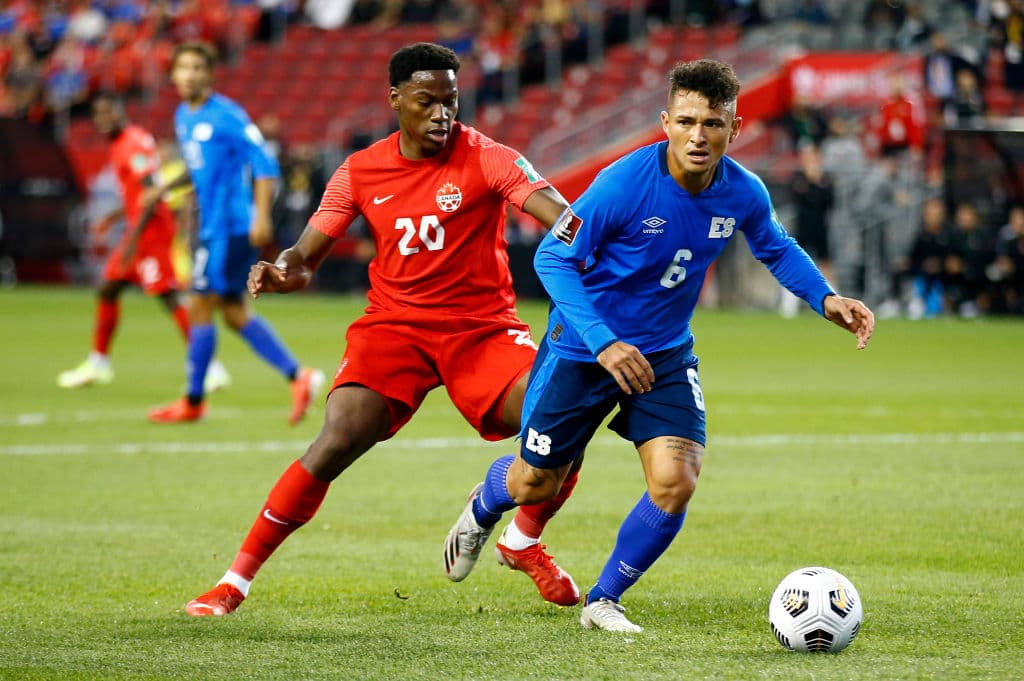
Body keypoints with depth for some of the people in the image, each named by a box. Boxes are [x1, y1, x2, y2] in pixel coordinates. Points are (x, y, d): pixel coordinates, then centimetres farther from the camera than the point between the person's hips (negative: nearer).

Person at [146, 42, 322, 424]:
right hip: (212, 226, 9)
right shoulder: (183, 116, 13)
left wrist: (261, 216, -23)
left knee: (201, 309, -3)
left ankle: (193, 401, 6)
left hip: (229, 227, -9)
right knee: (234, 312, 8)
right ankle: (298, 376, 9)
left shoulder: (225, 116, -13)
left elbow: (264, 165, -15)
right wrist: (166, 188, 16)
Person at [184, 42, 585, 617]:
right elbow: (306, 256, 3)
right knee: (336, 444, -20)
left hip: (483, 326, 0)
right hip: (395, 325, 0)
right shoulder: (361, 172, 0)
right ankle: (235, 581, -10)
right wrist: (281, 273, -22)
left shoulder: (486, 158, -8)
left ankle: (523, 543, 12)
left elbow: (567, 222, -19)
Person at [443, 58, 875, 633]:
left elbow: (777, 248, 10)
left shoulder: (743, 193, -13)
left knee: (676, 483, -16)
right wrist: (603, 342, -29)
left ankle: (603, 601, 7)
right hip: (583, 348, -3)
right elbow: (553, 259, -20)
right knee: (536, 483, 11)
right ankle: (483, 509, 50)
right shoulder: (624, 183, -27)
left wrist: (825, 298, -6)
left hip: (666, 353, 3)